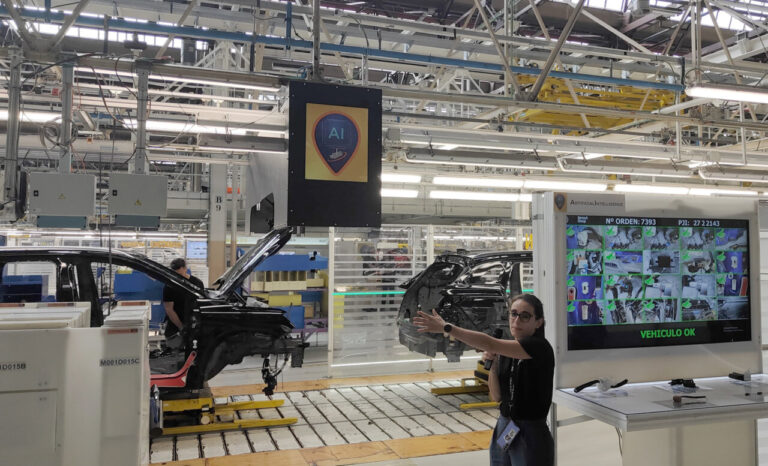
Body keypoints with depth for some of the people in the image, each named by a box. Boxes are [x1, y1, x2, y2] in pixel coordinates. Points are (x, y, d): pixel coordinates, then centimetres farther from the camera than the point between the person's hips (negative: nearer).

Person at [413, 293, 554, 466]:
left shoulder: (540, 348, -17)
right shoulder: (506, 353, 5)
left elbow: (490, 344, -29)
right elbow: (497, 397, 6)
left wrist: (446, 327, -32)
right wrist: (492, 365, -10)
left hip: (531, 435, -6)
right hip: (503, 428, 6)